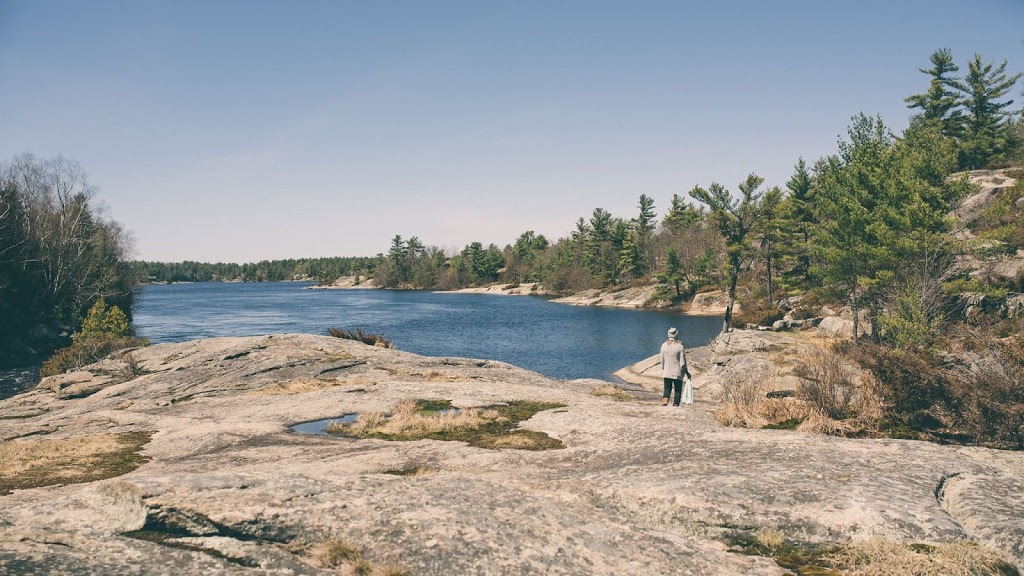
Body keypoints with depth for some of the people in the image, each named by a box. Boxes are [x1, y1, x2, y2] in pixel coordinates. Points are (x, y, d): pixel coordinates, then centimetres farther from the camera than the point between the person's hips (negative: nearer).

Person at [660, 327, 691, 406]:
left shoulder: (664, 345, -3)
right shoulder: (680, 347, -11)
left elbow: (662, 360, 3)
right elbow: (682, 363, -10)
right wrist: (687, 373, 3)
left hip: (667, 373, 3)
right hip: (678, 373, -3)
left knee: (667, 389, 10)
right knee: (678, 390, 10)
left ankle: (665, 401, -14)